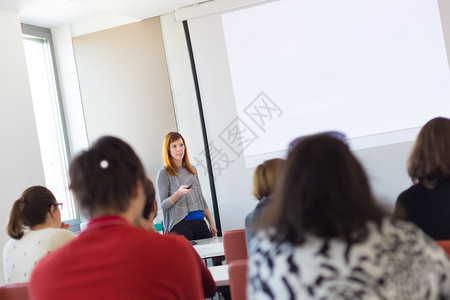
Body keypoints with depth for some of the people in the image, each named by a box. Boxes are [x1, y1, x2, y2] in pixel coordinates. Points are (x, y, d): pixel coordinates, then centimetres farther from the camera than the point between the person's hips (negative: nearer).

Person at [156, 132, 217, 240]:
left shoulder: (192, 169, 17)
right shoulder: (164, 173, -1)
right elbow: (163, 204, -4)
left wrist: (211, 222, 17)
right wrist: (179, 192, -21)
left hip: (200, 221, 5)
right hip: (180, 223, -5)